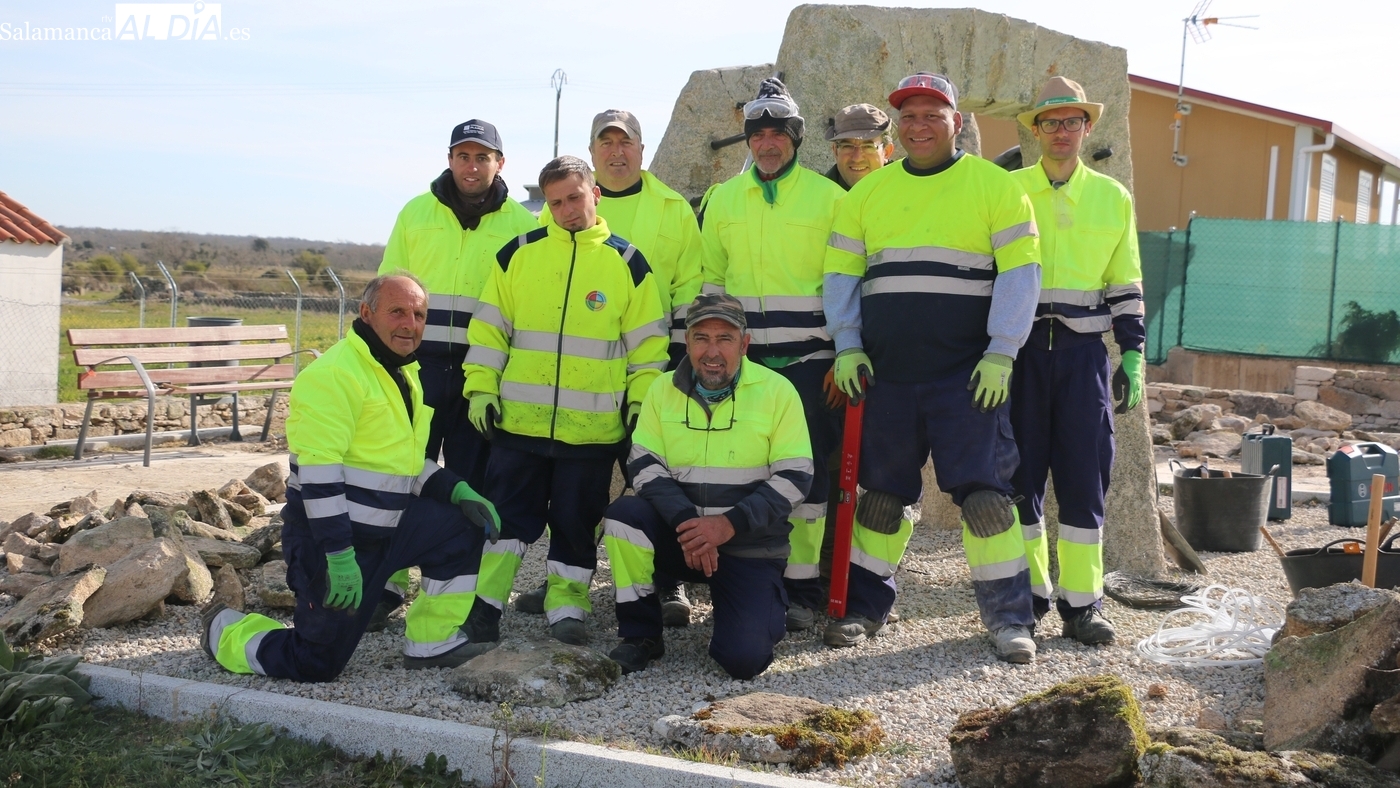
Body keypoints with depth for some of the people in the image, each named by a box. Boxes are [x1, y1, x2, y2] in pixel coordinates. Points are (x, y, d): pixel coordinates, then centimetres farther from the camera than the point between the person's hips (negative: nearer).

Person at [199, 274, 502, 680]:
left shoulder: (406, 373, 12)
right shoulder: (335, 374, -20)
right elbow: (319, 472, -26)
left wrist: (456, 490, 2)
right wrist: (339, 555, -28)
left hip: (387, 523, 9)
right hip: (330, 536, -9)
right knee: (316, 665, -1)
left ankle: (430, 645, 8)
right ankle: (225, 630, 26)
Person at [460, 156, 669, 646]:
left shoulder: (626, 261, 4)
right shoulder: (518, 254, 5)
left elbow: (647, 342, 7)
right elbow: (488, 328, 8)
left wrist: (641, 400, 0)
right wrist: (481, 389, 0)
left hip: (592, 427, 0)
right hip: (518, 419, 0)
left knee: (577, 521, 7)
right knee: (508, 513, 3)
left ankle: (566, 607, 19)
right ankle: (485, 603, 11)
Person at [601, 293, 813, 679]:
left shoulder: (777, 391, -8)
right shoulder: (664, 389, 0)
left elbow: (795, 477, -10)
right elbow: (645, 464, -5)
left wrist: (730, 524, -21)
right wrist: (685, 521, -22)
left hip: (750, 546, -2)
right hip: (682, 535, 3)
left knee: (744, 658, -18)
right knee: (624, 513, -27)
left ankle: (764, 603, 19)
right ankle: (641, 634, -8)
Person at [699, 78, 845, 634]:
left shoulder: (828, 197, 3)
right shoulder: (722, 199, 12)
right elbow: (711, 280, 17)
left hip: (808, 357, -3)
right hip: (742, 357, 3)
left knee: (807, 468, 1)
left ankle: (802, 587, 9)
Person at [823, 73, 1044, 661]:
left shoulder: (995, 186, 2)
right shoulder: (867, 191, 11)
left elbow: (1020, 271, -3)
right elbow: (841, 271, 12)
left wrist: (1000, 354, -10)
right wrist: (847, 347, 1)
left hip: (968, 375, -3)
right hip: (884, 375, 3)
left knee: (984, 492, -3)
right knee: (881, 494, 11)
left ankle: (1009, 617, 9)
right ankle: (865, 606, 24)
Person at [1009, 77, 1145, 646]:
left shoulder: (1112, 198, 11)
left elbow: (1125, 285, 14)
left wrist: (1132, 355, 5)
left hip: (1084, 350, 1)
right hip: (1019, 347, -1)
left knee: (1085, 476, -1)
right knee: (1020, 473, 2)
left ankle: (1081, 603, 5)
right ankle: (1027, 593, 14)